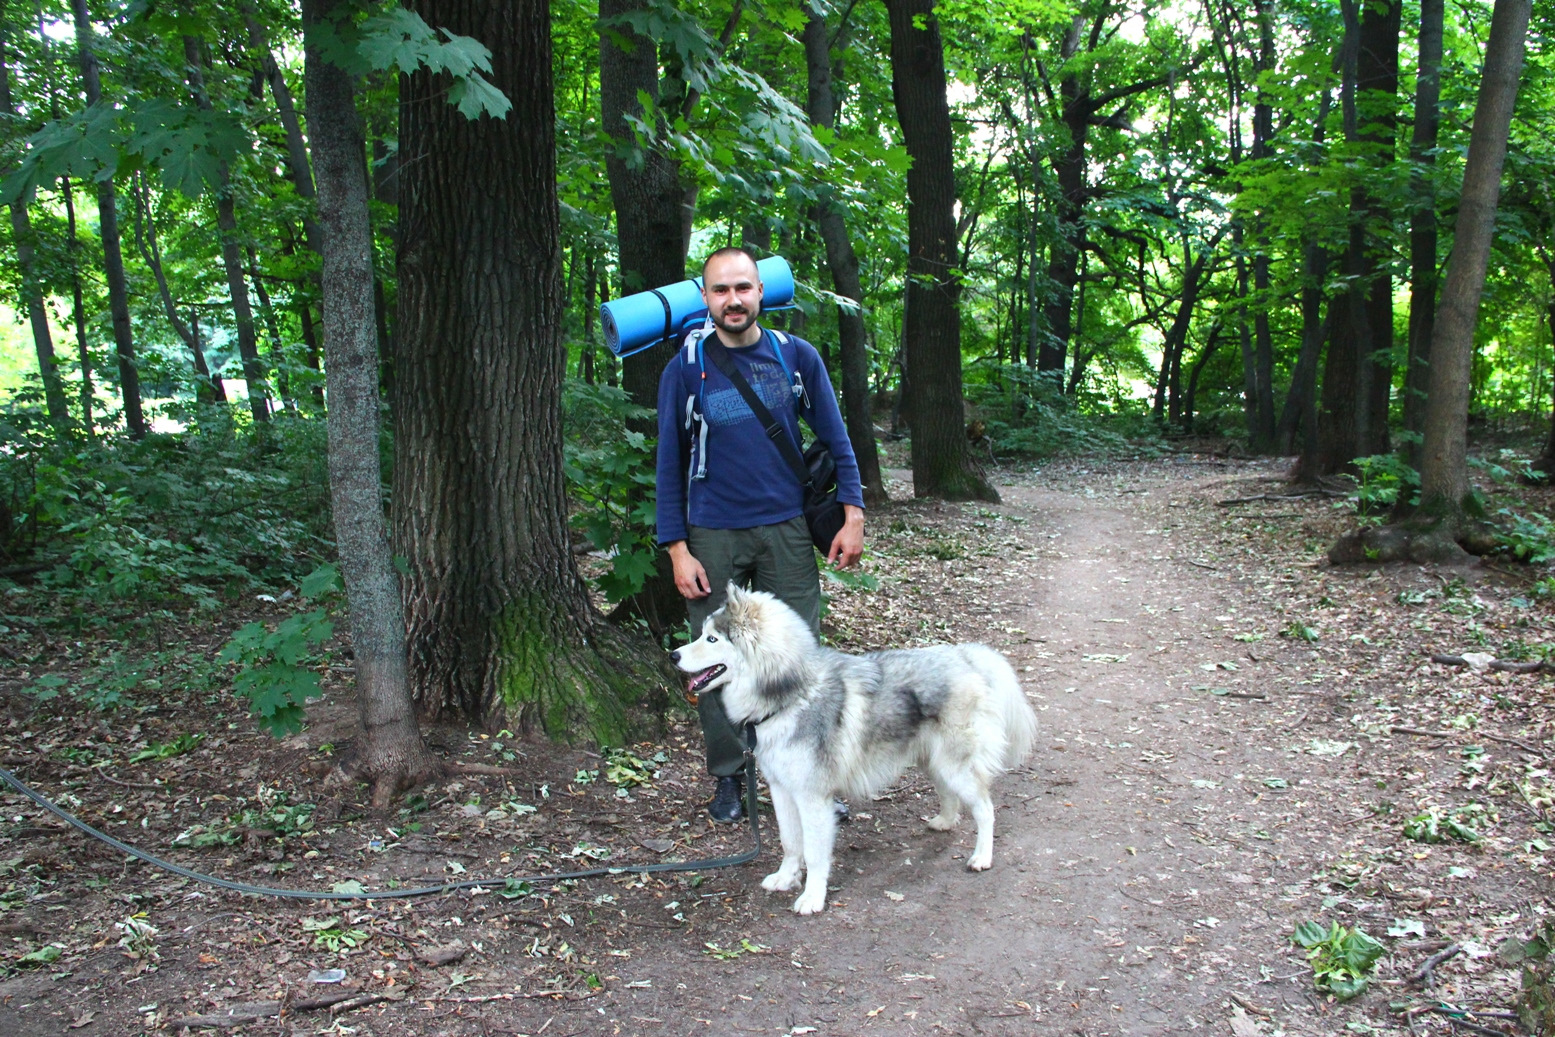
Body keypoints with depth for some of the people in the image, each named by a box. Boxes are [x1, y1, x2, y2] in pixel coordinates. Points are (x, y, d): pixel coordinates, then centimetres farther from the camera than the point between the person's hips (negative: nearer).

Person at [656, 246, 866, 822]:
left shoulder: (797, 357, 3)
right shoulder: (685, 370, 0)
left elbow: (835, 440, 8)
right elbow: (670, 465, 3)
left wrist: (853, 515, 0)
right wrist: (677, 548, -3)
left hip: (787, 531, 0)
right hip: (713, 536, 0)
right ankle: (728, 777, 20)